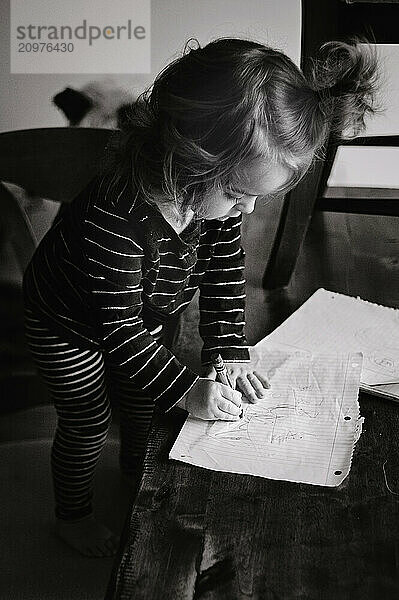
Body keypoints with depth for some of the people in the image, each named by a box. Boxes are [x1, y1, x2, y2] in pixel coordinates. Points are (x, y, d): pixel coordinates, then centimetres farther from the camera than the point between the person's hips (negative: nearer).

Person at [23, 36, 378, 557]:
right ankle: (72, 515, 39)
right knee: (89, 423, 10)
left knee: (141, 396, 26)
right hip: (70, 326, -6)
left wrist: (229, 349, -13)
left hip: (143, 310, 6)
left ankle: (136, 464, 58)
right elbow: (119, 327, -35)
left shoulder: (219, 188, -24)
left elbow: (225, 265, -8)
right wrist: (187, 390, -31)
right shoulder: (118, 213, -45)